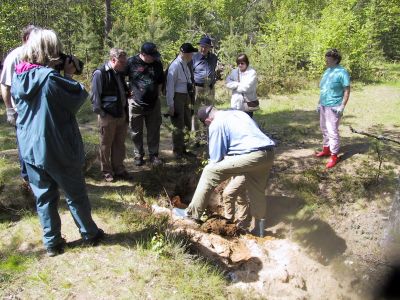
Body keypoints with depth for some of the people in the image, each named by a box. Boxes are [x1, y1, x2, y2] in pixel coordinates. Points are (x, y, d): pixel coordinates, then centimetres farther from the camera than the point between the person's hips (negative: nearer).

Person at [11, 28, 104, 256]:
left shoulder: (19, 78, 1)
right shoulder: (51, 78, -21)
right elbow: (79, 97, -12)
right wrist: (69, 75, 1)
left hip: (30, 149, 6)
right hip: (58, 149, -5)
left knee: (44, 196, 15)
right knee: (76, 195, 12)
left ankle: (52, 242, 23)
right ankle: (90, 234, 28)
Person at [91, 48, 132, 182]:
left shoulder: (120, 73, 10)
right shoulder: (100, 73, -14)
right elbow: (95, 96, -13)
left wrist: (126, 111, 14)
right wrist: (101, 113, -14)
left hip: (122, 114, 7)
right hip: (108, 116, -7)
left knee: (120, 144, 14)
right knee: (106, 145, 7)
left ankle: (119, 169, 26)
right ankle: (107, 172, 20)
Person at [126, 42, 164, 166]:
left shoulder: (157, 64, 2)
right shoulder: (131, 62, -10)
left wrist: (157, 95, 10)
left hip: (154, 104, 3)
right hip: (136, 104, -3)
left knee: (154, 131, 9)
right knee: (136, 132, 9)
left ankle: (153, 154, 22)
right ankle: (138, 155, 24)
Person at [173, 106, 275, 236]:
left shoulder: (216, 125, 4)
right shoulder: (239, 113, 26)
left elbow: (216, 157, 5)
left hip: (252, 155, -8)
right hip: (269, 153, 8)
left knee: (210, 172, 0)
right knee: (257, 192, 24)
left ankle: (193, 213, 4)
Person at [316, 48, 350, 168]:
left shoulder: (342, 72, -12)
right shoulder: (327, 71, 12)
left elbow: (347, 91, -12)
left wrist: (342, 106, -18)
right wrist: (320, 103, 19)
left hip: (334, 107, -8)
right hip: (324, 106, 8)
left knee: (332, 131, -6)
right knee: (324, 129, 17)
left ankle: (334, 156, 1)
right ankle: (326, 149, 31)